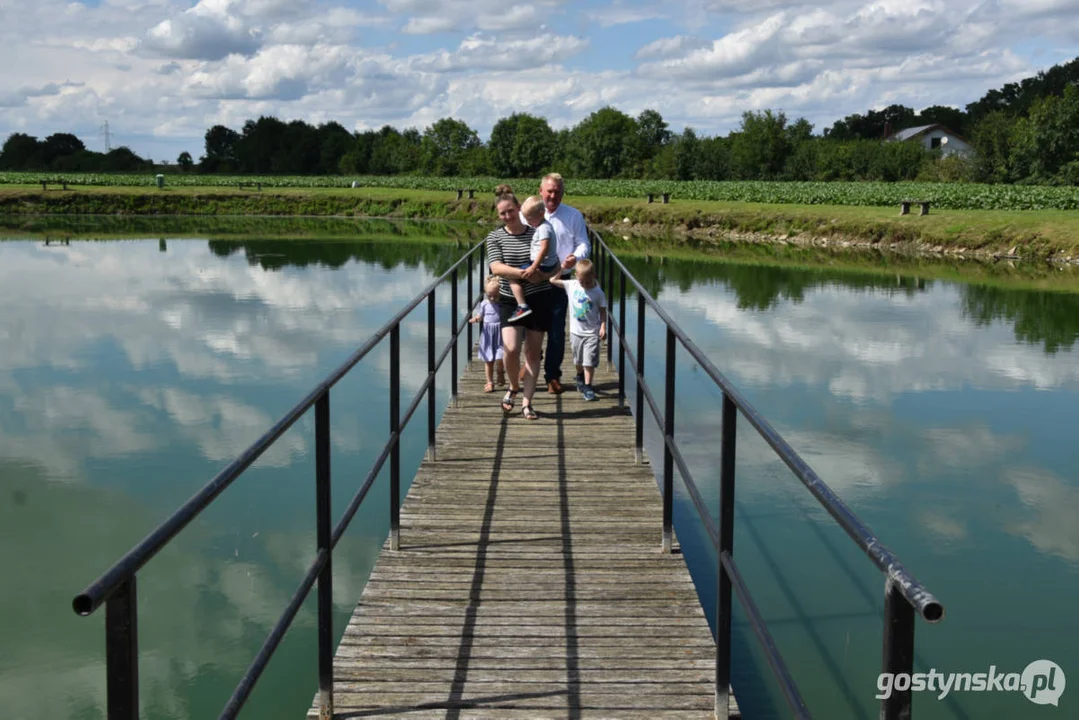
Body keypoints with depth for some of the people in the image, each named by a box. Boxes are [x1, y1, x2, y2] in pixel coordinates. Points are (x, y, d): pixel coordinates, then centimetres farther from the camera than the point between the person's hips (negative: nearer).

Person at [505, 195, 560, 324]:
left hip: (543, 267, -11)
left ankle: (522, 306, -20)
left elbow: (544, 249, -28)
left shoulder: (543, 228, -19)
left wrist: (533, 268, -31)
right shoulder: (544, 225, 13)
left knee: (513, 277, -14)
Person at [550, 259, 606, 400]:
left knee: (589, 362, -6)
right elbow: (553, 281, -6)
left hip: (592, 333, -3)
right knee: (578, 360, 20)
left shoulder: (598, 293, -11)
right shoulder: (571, 285, -5)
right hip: (576, 331, 3)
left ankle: (587, 386, 2)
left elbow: (603, 311, -4)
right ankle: (580, 377, 45)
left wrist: (603, 326, -14)